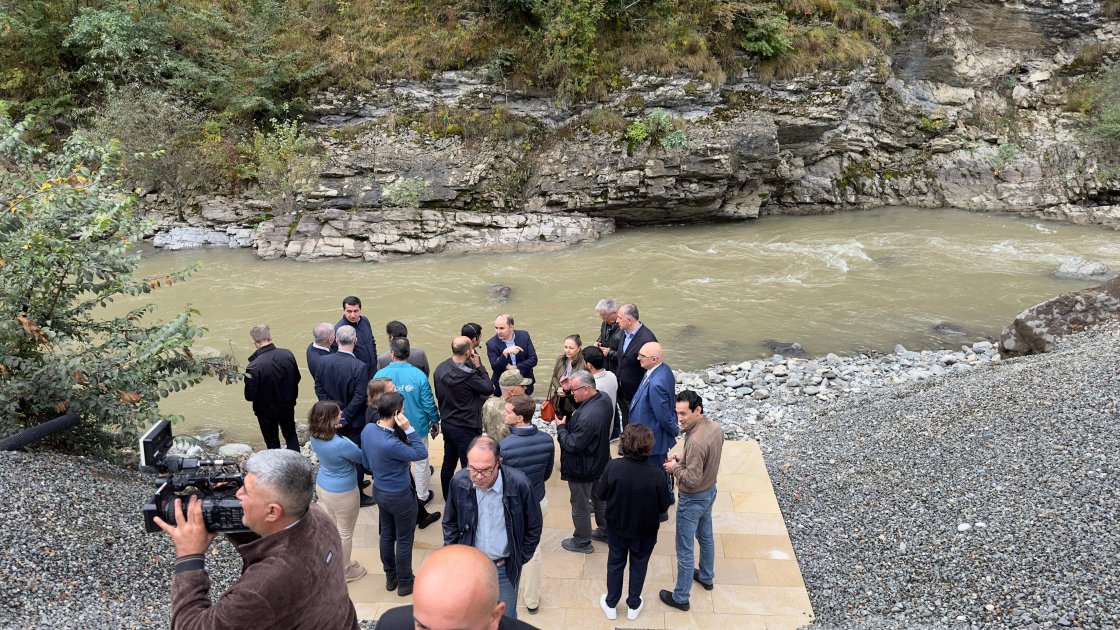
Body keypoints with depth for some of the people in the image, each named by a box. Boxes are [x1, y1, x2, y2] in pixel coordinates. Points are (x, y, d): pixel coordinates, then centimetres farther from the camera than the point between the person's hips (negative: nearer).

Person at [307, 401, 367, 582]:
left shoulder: (315, 437, -13)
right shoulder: (341, 444, -36)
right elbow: (363, 457, -16)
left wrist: (337, 424, 0)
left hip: (322, 486, 7)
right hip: (342, 493, -7)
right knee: (345, 532, 15)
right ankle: (344, 572, 34)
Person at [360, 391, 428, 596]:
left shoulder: (368, 429, -11)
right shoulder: (391, 444, -37)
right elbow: (421, 453, -23)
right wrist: (408, 428, -31)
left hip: (379, 491, 8)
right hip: (400, 496, -8)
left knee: (386, 535, 24)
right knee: (404, 540, 14)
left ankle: (390, 577, 42)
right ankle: (404, 583, 31)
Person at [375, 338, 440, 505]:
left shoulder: (380, 375, -16)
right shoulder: (418, 375, -21)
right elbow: (429, 403, -13)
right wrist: (435, 421, 5)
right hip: (417, 427, -2)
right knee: (420, 462, 17)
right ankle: (422, 496, 30)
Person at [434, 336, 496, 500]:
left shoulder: (440, 369, -3)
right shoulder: (467, 374, -28)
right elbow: (489, 389, -15)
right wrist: (479, 366, -10)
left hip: (447, 423, 8)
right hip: (465, 428, -8)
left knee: (448, 463, 20)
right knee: (469, 467, 5)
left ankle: (448, 499, 34)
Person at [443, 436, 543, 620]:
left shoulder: (519, 484, -23)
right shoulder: (459, 482, -15)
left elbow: (534, 527, -6)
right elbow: (450, 523, 4)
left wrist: (519, 559, -3)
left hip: (505, 568, -2)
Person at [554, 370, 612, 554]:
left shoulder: (587, 416, -37)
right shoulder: (604, 399, -9)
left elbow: (573, 444, -30)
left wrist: (561, 428, -14)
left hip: (583, 469, -9)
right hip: (600, 462, 9)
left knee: (580, 505, 12)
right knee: (599, 498, 26)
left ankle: (582, 542, 30)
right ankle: (604, 531, 44)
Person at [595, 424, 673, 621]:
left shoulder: (613, 467, -26)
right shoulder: (655, 475, -28)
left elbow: (601, 494, -11)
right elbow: (663, 506, -15)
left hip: (617, 527, 1)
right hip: (644, 530, -1)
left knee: (615, 563, 23)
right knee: (639, 565, 23)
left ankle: (610, 604, 39)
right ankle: (633, 606, 40)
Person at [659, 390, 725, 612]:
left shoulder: (696, 441, -35)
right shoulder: (715, 428, -7)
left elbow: (692, 479, -31)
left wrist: (675, 468, -16)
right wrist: (684, 459, 2)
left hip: (692, 500, -9)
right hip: (710, 492, 9)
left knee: (684, 549, 7)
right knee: (706, 537, 29)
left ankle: (680, 597, 21)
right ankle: (706, 577, 50)